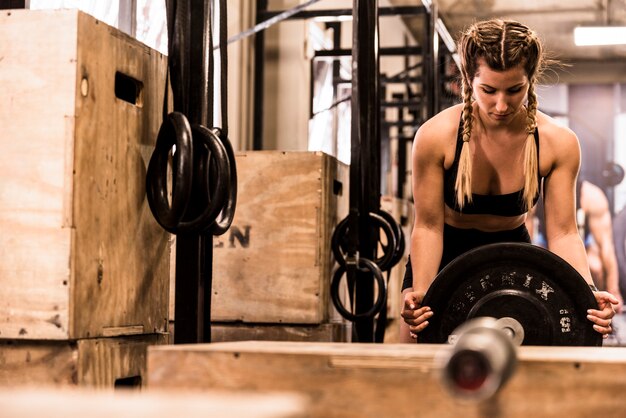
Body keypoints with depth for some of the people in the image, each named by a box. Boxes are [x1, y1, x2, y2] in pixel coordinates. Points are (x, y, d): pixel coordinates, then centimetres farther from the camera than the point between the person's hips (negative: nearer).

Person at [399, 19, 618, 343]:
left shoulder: (558, 143, -20)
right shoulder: (435, 136, -25)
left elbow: (563, 233, -18)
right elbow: (428, 226, -20)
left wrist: (587, 291, -36)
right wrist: (420, 294, -36)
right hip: (446, 257, -1)